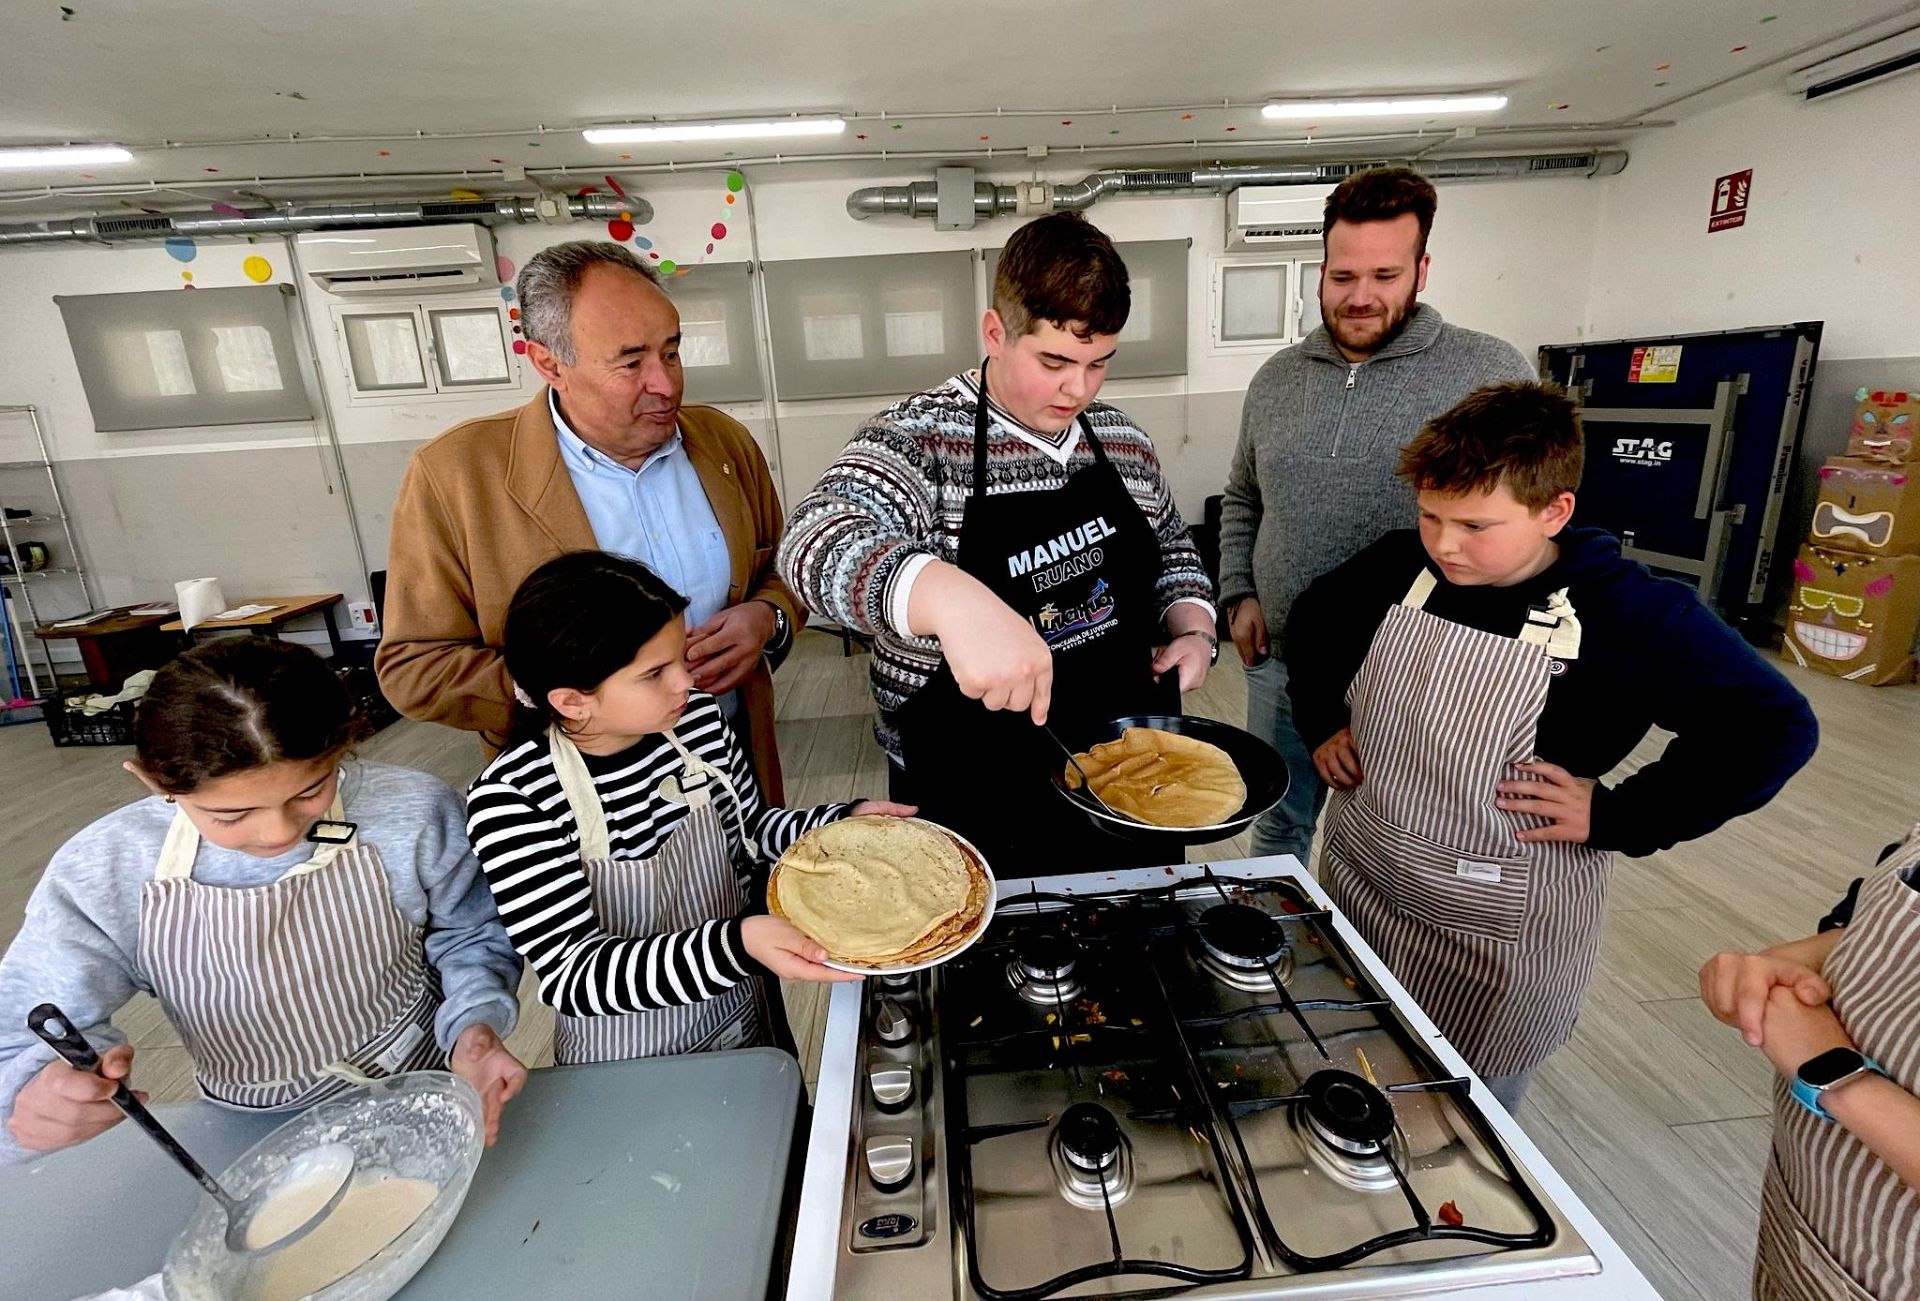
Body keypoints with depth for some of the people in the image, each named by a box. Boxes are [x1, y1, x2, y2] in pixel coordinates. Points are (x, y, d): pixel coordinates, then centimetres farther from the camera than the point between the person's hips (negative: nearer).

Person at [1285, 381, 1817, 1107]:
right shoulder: (1396, 566, -7)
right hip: (1357, 878, 4)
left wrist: (1616, 817, -18)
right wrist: (1321, 723, 2)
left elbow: (1775, 728, -12)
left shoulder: (1631, 615, -18)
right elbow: (1313, 620, 11)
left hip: (1498, 927, -4)